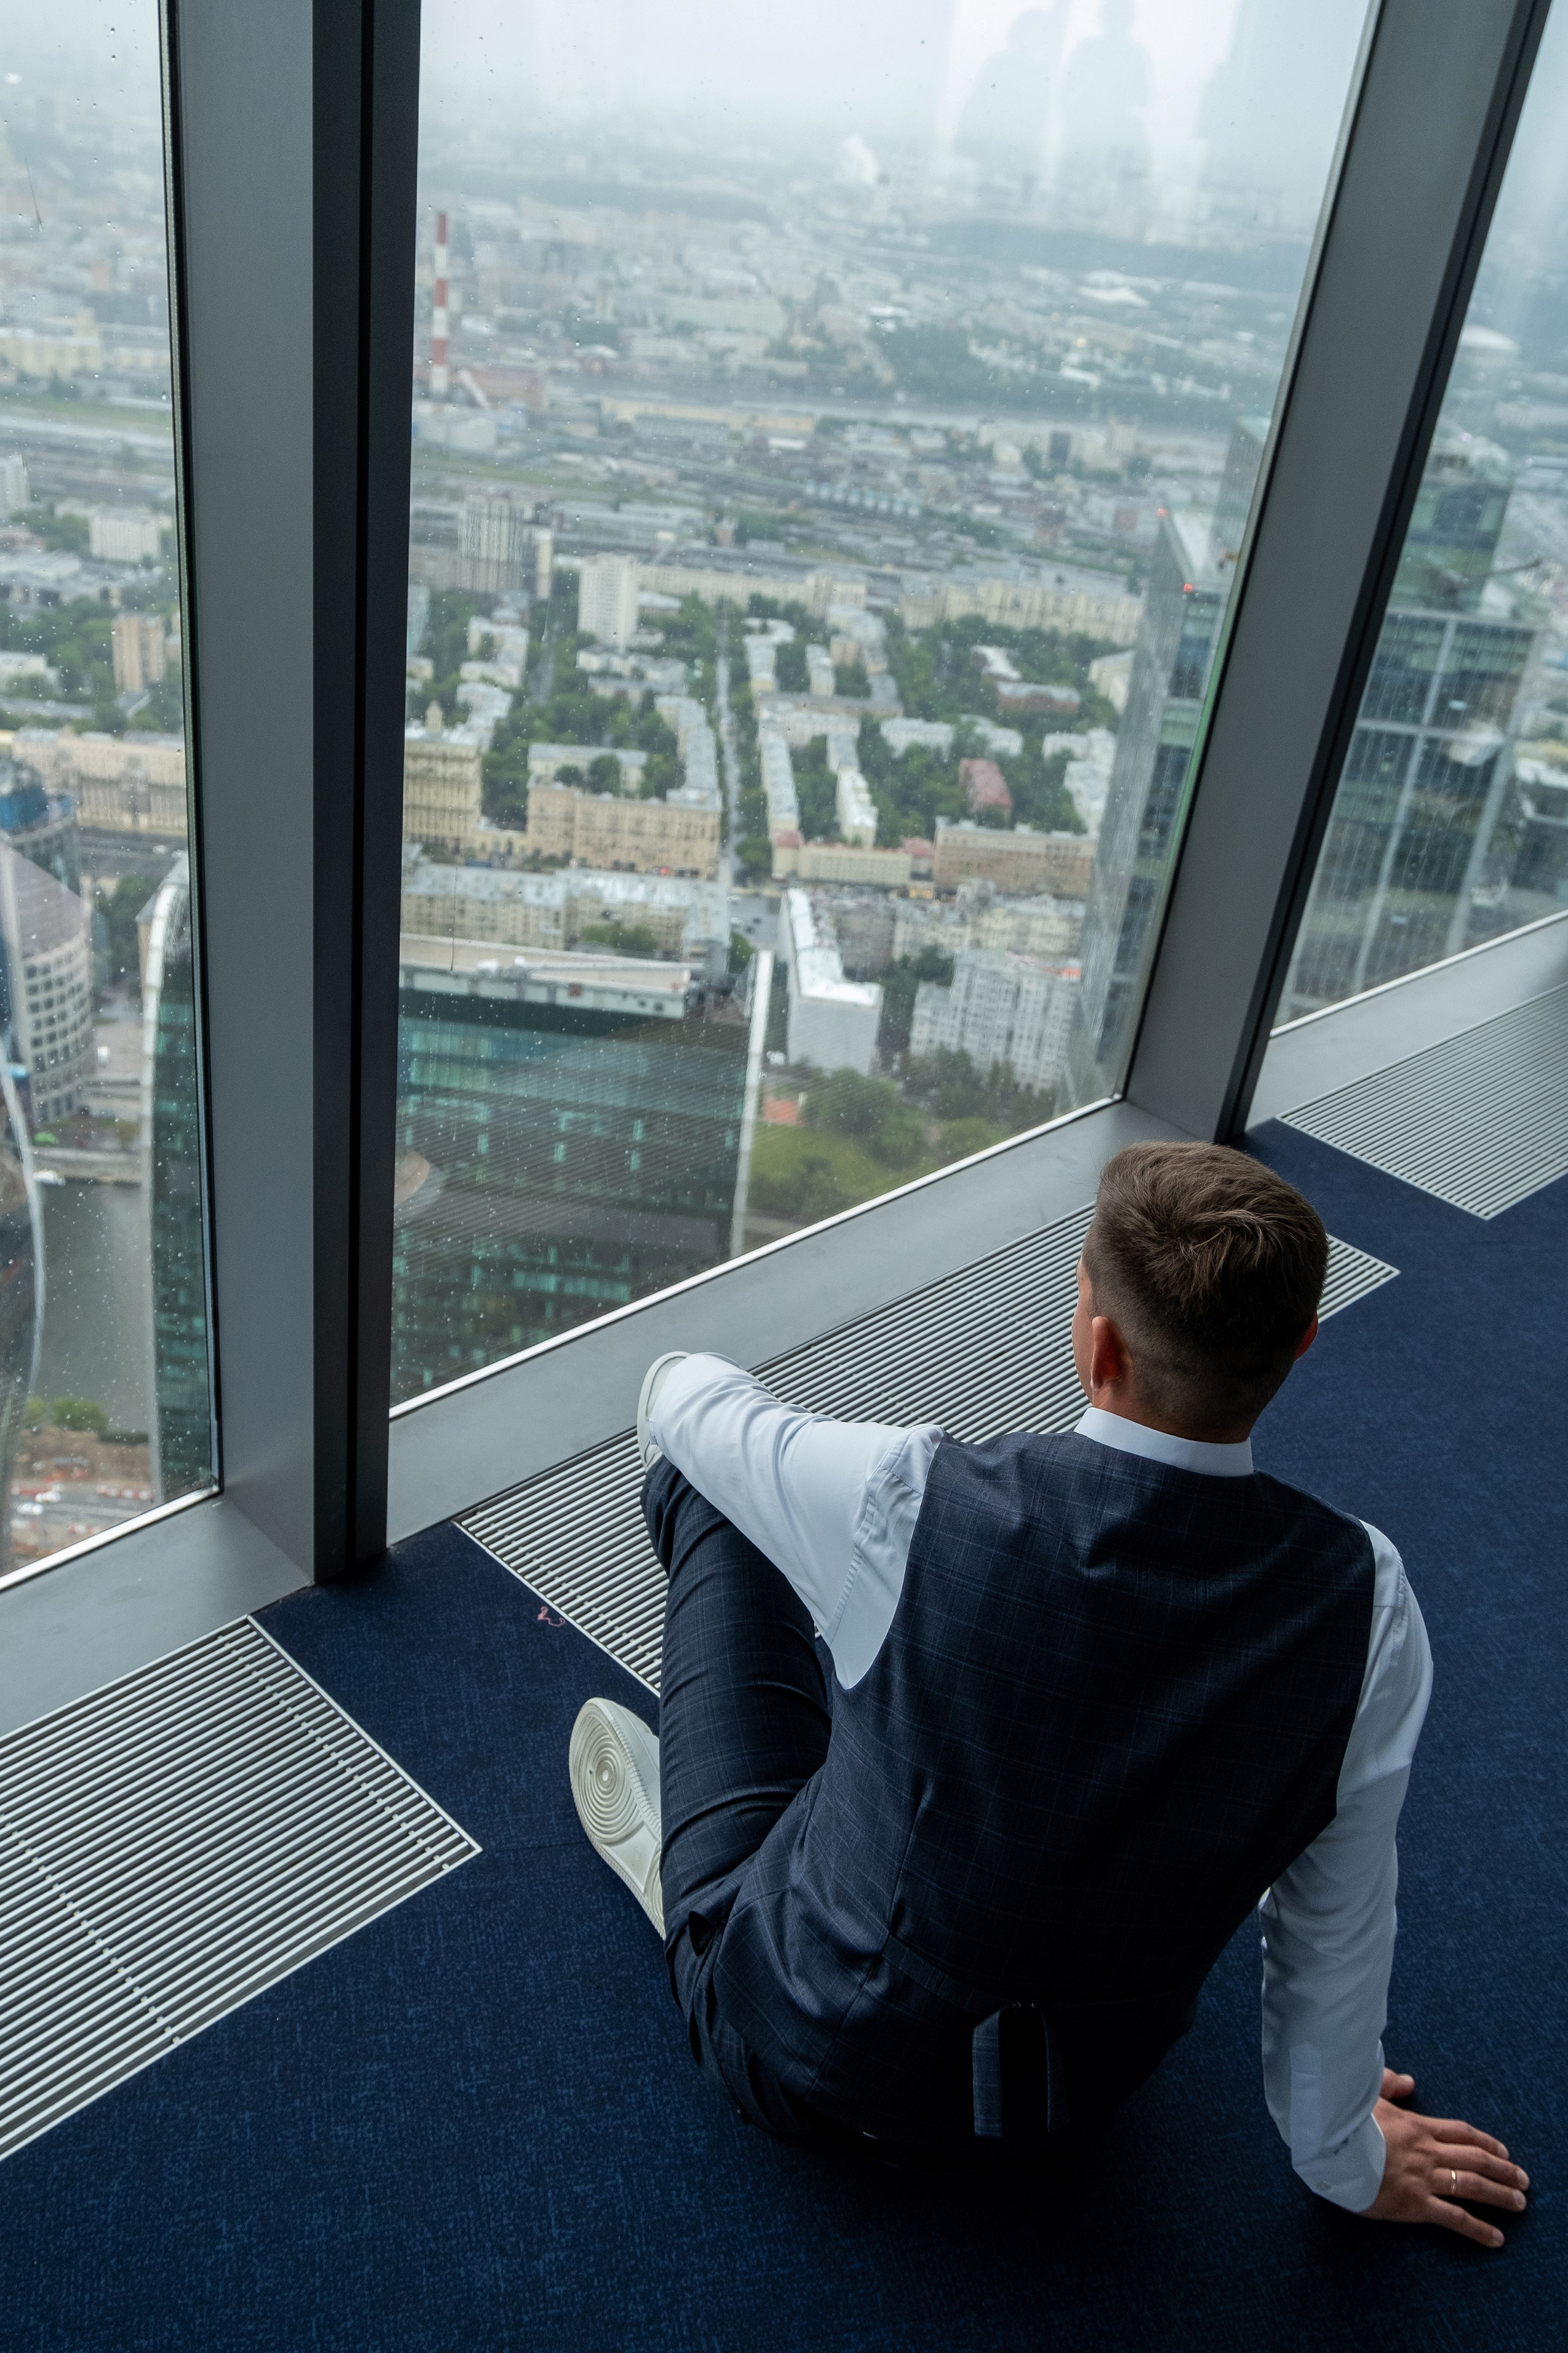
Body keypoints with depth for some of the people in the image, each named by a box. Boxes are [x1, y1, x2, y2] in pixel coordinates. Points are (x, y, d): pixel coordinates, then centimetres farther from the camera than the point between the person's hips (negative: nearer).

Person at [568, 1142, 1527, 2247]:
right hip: (1081, 2095, 4)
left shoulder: (908, 1504, -34)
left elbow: (688, 1394, -11)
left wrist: (685, 1385, 16)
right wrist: (1344, 2160, 12)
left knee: (720, 1494, 10)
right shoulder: (1371, 1604, -24)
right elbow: (1340, 1917, -9)